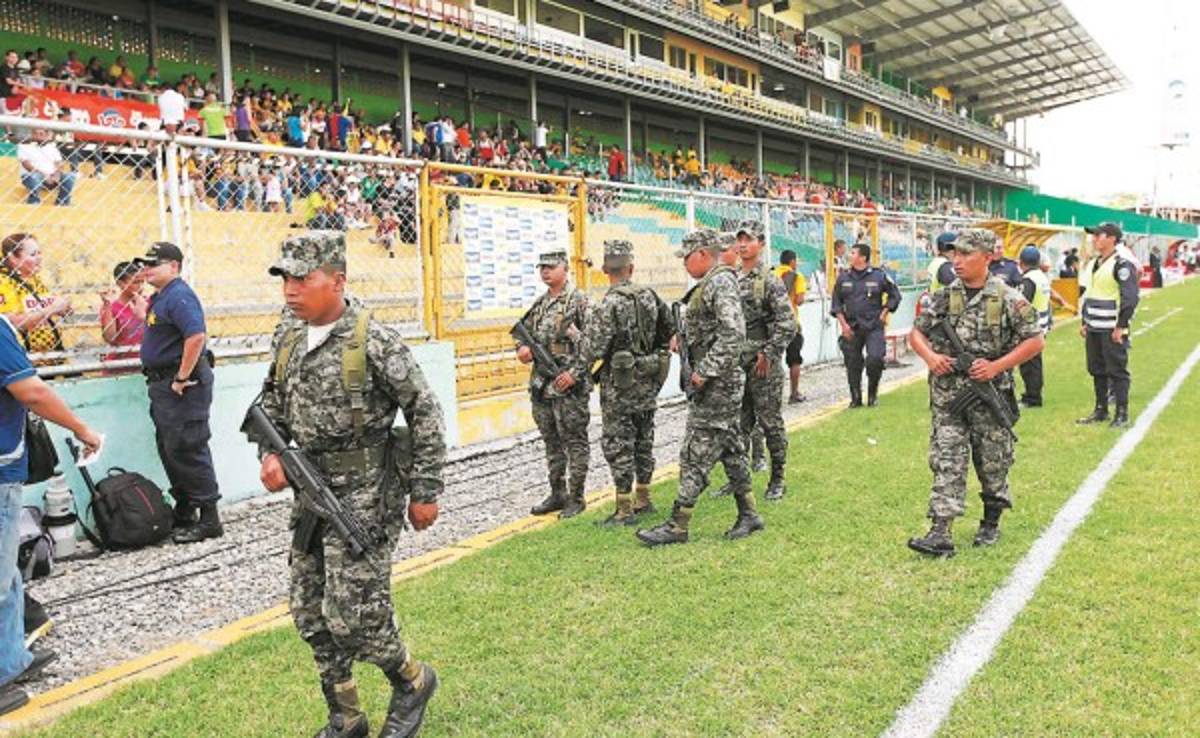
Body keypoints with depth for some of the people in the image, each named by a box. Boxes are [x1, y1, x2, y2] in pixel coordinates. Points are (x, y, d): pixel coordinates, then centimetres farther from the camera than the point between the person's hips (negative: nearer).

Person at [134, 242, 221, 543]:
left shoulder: (179, 296, -17)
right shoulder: (159, 297, 16)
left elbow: (196, 336, -29)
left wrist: (182, 379, -25)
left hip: (182, 385, -11)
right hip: (163, 383, 11)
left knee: (187, 451, -7)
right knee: (169, 450, 17)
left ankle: (209, 520, 0)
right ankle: (183, 514, 28)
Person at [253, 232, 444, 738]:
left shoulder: (374, 342, -17)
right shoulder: (288, 337, 5)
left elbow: (425, 414, -12)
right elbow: (272, 402, 18)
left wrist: (425, 492, -10)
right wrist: (269, 452, 0)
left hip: (364, 496, -7)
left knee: (351, 614, -6)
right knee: (310, 614, 12)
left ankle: (413, 680, 24)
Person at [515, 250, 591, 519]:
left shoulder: (579, 301, -7)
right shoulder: (539, 303, 14)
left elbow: (592, 342, -13)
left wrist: (575, 373, -19)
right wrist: (522, 348, 1)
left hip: (569, 385, -7)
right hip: (541, 384, 7)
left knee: (575, 442, 1)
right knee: (551, 442, 14)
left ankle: (576, 498, 9)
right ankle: (557, 494, 24)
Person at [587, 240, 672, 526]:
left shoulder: (609, 304, -17)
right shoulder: (650, 296, 4)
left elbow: (596, 348, -21)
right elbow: (670, 330, 14)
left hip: (619, 385, -7)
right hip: (648, 383, 7)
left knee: (618, 445, 0)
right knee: (643, 441, 16)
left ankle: (625, 510, 4)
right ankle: (643, 499, 26)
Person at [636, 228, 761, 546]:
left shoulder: (721, 282, -16)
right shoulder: (710, 284, 16)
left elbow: (733, 334, -26)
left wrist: (704, 372, -24)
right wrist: (684, 339, 12)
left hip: (715, 385, -10)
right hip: (720, 383, 10)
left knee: (696, 455, -6)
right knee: (730, 448, 15)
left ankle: (677, 526, 0)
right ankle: (748, 515, 23)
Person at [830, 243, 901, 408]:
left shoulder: (879, 276, -2)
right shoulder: (843, 278, 5)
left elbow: (895, 295, 10)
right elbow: (836, 303, 10)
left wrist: (884, 314, 2)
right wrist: (843, 324, 1)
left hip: (874, 327, -2)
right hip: (851, 328, 3)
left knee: (875, 359, -15)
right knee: (853, 363, 4)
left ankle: (873, 394, 7)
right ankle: (856, 398, 17)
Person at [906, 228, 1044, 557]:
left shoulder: (1007, 299, -6)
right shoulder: (945, 297, 4)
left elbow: (1035, 341, -5)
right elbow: (916, 332, 11)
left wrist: (997, 366, -14)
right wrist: (929, 356, -10)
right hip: (947, 397, 2)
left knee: (993, 463, 12)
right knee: (946, 461, -3)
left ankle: (991, 523, 31)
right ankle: (940, 534, -5)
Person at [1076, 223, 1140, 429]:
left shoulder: (1122, 265, -12)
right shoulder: (1092, 264, 14)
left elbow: (1130, 298, -16)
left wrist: (1121, 327, -17)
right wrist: (1085, 322, 17)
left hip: (1112, 330, -8)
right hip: (1094, 329, 8)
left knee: (1117, 371, -2)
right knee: (1097, 371, 14)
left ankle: (1122, 414, 6)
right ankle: (1101, 410, 24)